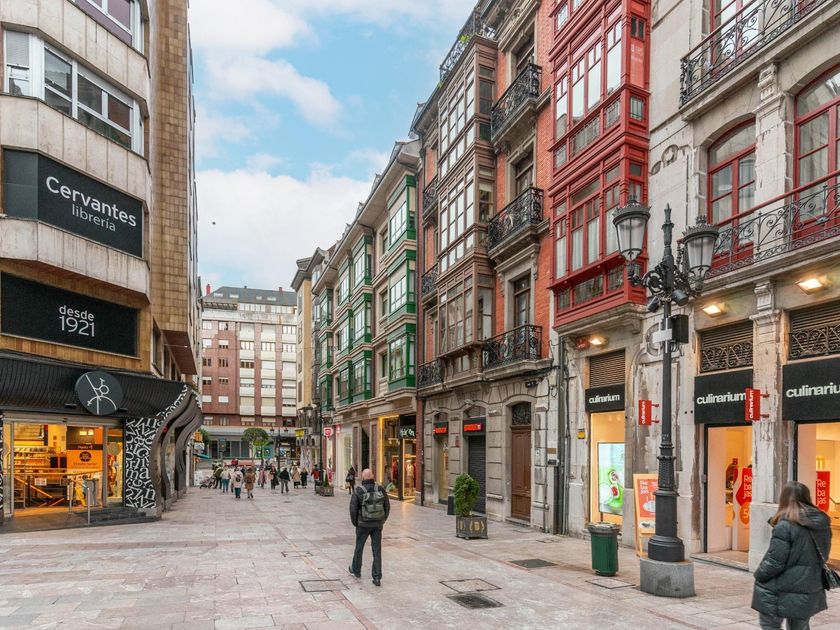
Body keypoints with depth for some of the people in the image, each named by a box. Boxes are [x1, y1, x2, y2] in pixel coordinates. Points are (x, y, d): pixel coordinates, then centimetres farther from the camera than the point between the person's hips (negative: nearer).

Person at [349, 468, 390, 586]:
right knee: (377, 550, 6)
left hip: (363, 524, -2)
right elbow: (387, 506, 1)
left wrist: (355, 523, 6)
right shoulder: (381, 489, -4)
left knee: (359, 547, 19)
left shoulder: (358, 491, -12)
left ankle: (356, 570, 39)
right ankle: (377, 578, 2)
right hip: (378, 525, 2)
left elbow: (353, 509, -10)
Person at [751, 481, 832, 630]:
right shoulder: (822, 523, 1)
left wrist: (758, 575, -3)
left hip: (784, 593, -7)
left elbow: (774, 562, -19)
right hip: (810, 591, 7)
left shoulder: (785, 525, -21)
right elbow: (822, 555, 14)